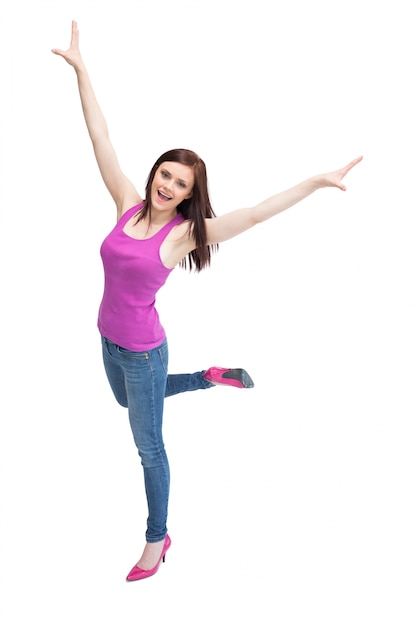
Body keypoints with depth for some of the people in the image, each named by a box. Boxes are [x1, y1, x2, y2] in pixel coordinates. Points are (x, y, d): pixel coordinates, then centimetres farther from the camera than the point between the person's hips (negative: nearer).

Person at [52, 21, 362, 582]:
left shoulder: (185, 233, -20)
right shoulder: (129, 205, -7)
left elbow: (256, 213, -26)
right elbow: (101, 139, -7)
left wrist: (317, 182, -33)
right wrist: (80, 68, -6)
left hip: (142, 348, -6)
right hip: (109, 338, 6)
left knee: (148, 447, 8)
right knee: (128, 401, 36)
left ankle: (157, 539, 28)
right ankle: (211, 378, 49)